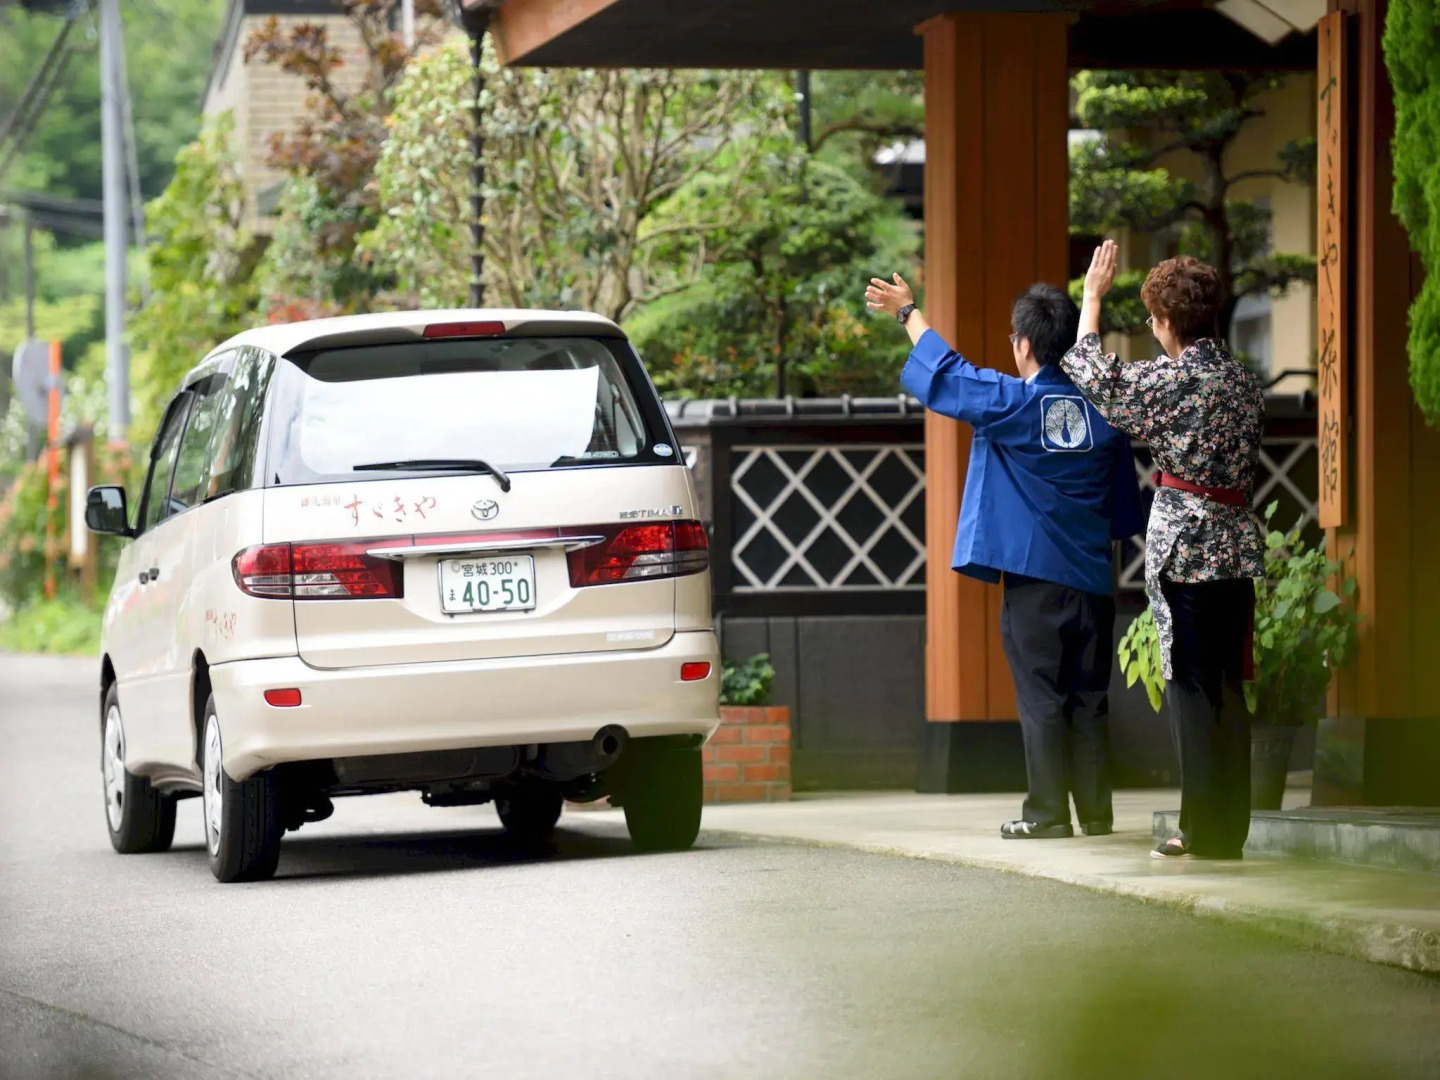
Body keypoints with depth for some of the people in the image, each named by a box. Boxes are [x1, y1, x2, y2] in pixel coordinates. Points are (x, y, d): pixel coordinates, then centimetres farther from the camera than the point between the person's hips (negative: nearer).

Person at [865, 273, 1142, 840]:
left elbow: (943, 375, 6)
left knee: (1042, 696, -1)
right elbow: (1125, 504, 11)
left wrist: (909, 313, 19)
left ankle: (1047, 812, -2)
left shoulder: (1010, 402, -9)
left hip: (1034, 573, -4)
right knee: (1089, 697, 8)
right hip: (1092, 576, 4)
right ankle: (1095, 811, 9)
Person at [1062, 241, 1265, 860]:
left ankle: (1204, 831, -3)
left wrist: (1092, 296, 15)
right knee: (1226, 688, 10)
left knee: (1192, 688, -3)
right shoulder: (1245, 381, 8)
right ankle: (1230, 827, 13)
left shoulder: (1172, 379, -11)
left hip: (1184, 543, -7)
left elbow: (1094, 378, 5)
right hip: (1237, 544, 7)